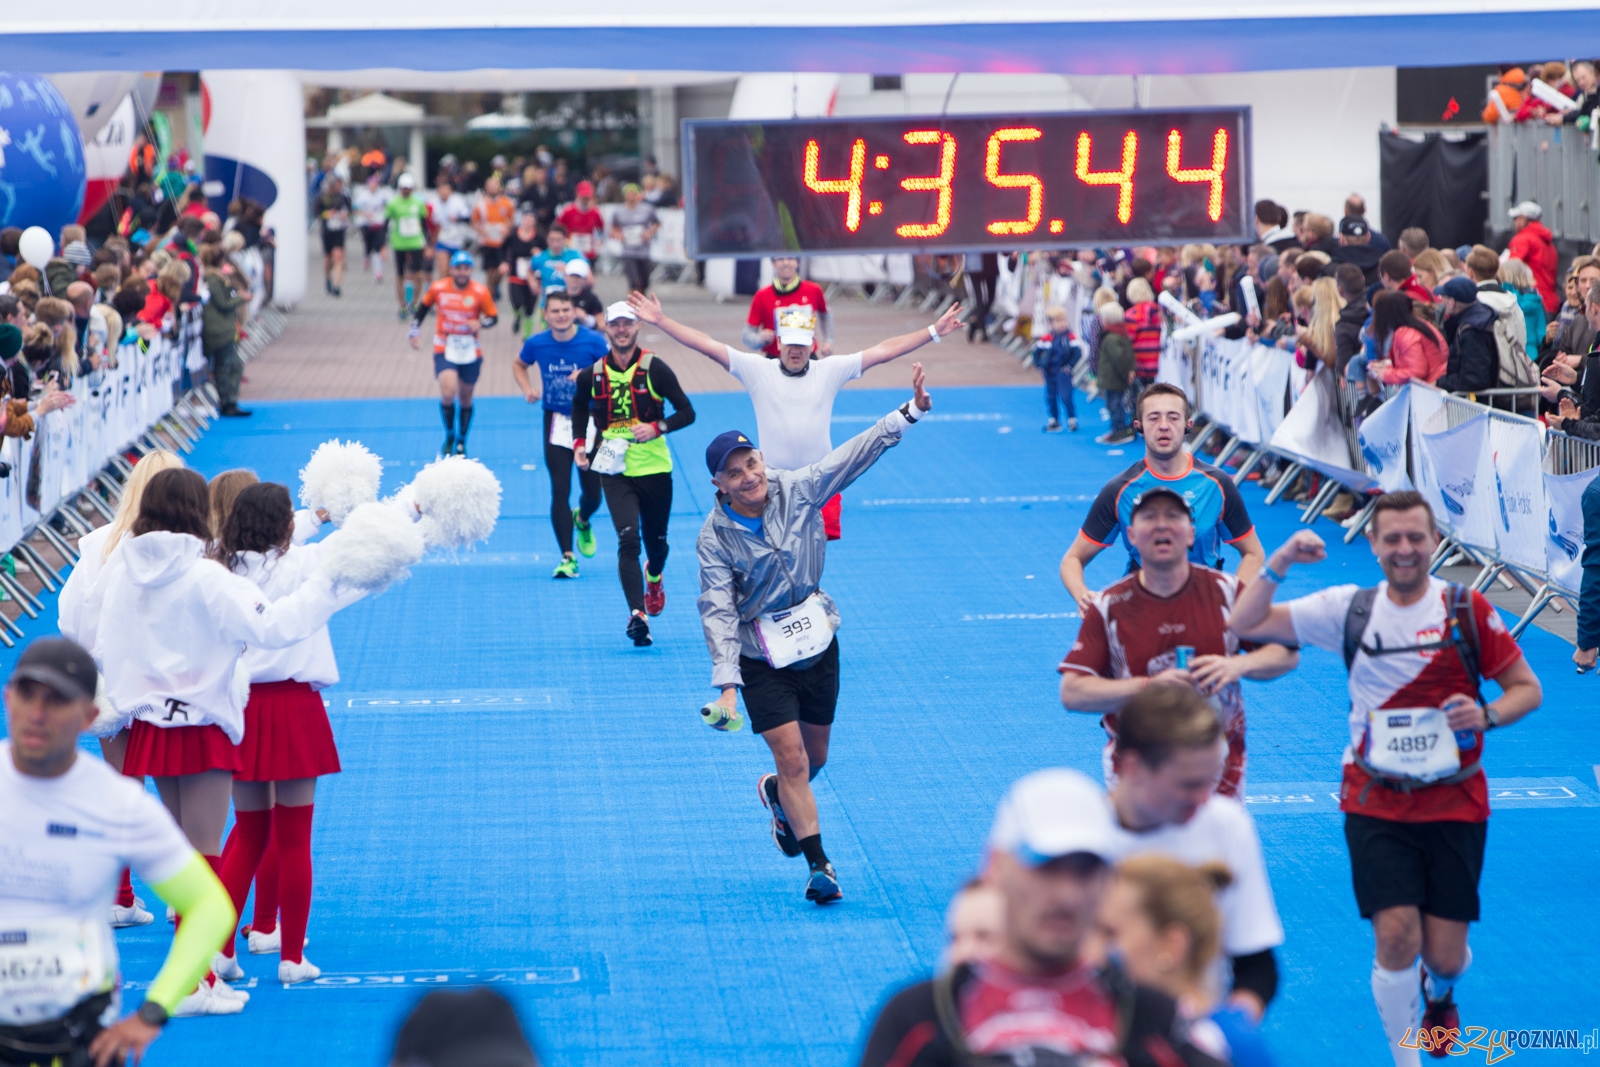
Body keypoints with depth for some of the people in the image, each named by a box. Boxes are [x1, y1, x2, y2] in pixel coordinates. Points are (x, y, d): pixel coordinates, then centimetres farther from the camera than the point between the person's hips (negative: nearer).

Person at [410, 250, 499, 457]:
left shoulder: (480, 292, -9)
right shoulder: (438, 288, -5)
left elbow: (493, 317, -3)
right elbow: (423, 307, 11)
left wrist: (480, 323, -23)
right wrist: (414, 330, 6)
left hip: (470, 352, 1)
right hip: (444, 349, -1)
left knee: (466, 398, 11)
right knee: (448, 393, -19)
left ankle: (461, 441, 29)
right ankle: (449, 436, 5)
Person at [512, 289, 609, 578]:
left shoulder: (593, 341, -12)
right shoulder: (536, 344, -3)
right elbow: (519, 365, 17)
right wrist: (528, 389, -1)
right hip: (556, 422, 1)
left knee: (593, 493, 6)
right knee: (560, 491, -9)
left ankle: (582, 520, 44)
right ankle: (567, 558, -4)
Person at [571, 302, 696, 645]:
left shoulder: (655, 370, -5)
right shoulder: (591, 375, 1)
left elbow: (687, 412, -3)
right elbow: (579, 407, 22)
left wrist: (657, 427, -19)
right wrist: (579, 444, 8)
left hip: (654, 468, 0)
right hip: (615, 471, 0)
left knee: (656, 540, 13)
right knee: (628, 539, -18)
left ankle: (654, 578, 50)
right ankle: (637, 615, -25)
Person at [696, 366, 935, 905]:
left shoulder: (798, 490, -10)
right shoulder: (715, 537, -17)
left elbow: (855, 453, -4)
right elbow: (717, 612, -21)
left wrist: (910, 411, -10)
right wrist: (727, 682, -31)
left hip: (817, 639, 4)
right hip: (762, 656, -4)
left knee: (815, 756, 15)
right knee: (792, 758, -10)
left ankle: (776, 793, 49)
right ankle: (819, 866, -4)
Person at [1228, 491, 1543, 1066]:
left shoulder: (1468, 609, -5)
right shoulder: (1350, 608, 0)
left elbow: (1527, 687, 2)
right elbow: (1245, 624, 1)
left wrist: (1487, 715, -18)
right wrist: (1278, 563, -13)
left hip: (1454, 802, 0)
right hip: (1375, 802, 0)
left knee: (1445, 954, 2)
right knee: (1397, 938, -15)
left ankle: (1440, 994, 42)